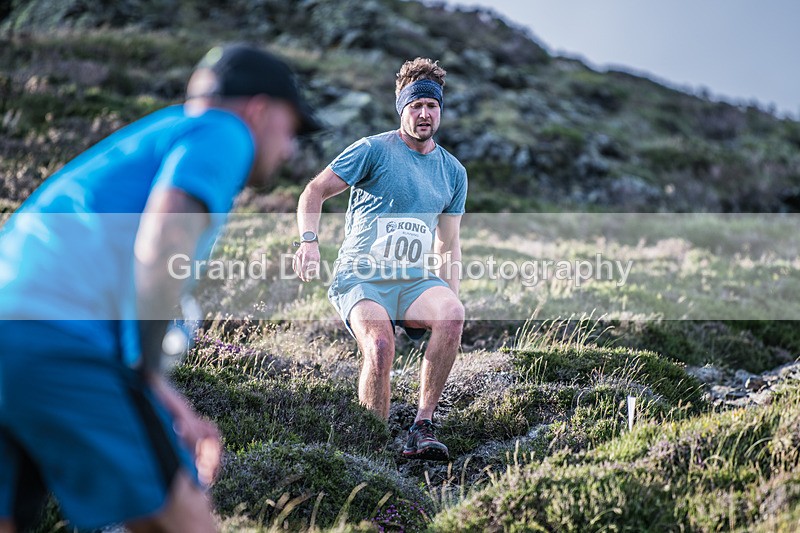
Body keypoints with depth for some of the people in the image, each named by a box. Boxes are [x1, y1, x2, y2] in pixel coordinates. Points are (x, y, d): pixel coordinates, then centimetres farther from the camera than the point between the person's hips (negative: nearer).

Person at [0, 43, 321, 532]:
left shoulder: (152, 136, 30)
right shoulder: (224, 131, 5)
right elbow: (164, 241, -14)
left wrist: (169, 415, 22)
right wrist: (150, 372, -3)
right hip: (59, 341, -9)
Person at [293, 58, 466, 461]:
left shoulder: (453, 171, 15)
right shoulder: (373, 150, -1)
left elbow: (448, 244, 20)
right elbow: (315, 192, -1)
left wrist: (449, 300, 9)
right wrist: (309, 241, -19)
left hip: (415, 280, 4)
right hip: (360, 278, -4)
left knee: (452, 314, -29)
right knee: (380, 346, -32)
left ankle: (422, 425, -23)